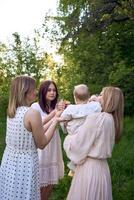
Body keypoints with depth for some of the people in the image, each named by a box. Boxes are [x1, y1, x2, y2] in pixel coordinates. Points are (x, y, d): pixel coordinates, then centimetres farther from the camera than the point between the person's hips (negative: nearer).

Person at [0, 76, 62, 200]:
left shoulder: (11, 111, 3)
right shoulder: (32, 113, -20)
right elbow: (41, 144, -11)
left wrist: (52, 120, 12)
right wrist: (55, 123, -2)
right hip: (25, 164, -7)